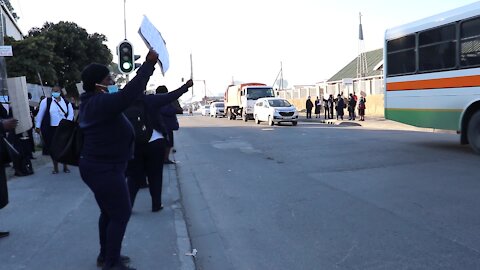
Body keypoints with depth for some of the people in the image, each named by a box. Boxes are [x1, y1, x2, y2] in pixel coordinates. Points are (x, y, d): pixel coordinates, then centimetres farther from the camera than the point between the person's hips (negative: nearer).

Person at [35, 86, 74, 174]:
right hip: (51, 129, -1)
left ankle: (65, 166, 18)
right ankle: (55, 167, 15)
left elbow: (71, 113, 6)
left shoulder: (66, 102, 5)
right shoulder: (46, 101, -2)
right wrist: (38, 126, -1)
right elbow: (40, 114, 0)